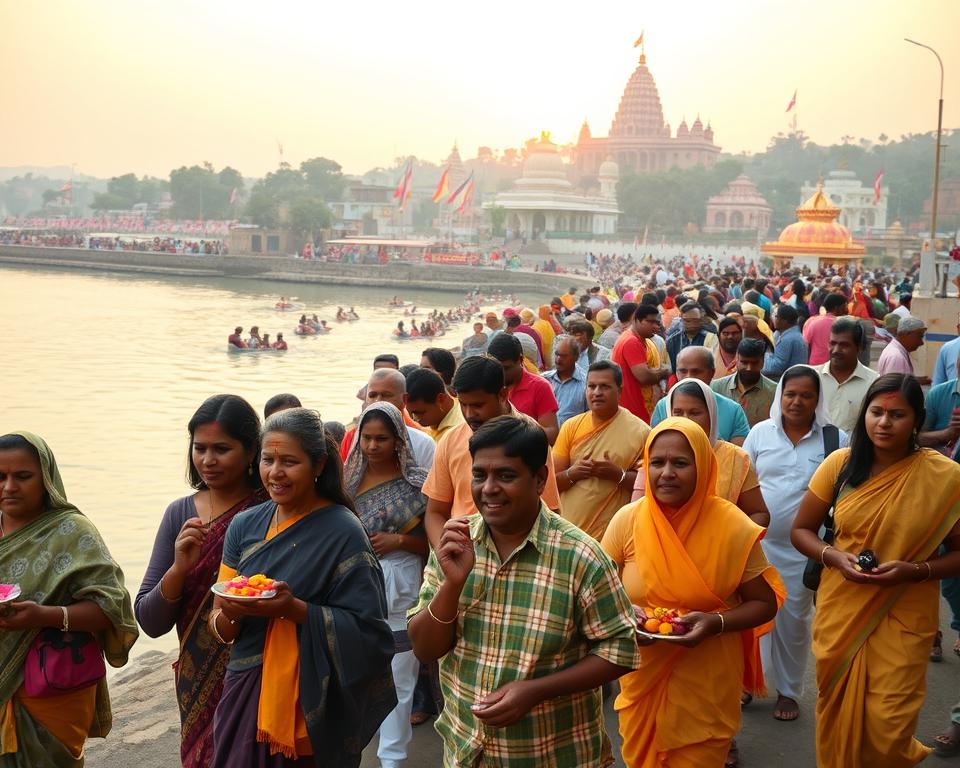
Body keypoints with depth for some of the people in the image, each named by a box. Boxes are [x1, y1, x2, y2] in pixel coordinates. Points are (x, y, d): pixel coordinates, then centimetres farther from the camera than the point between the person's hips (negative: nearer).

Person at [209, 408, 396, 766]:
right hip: (244, 694, 5)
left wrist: (294, 609, -25)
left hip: (309, 706, -4)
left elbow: (364, 629, -15)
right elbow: (219, 627, 5)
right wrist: (230, 614, -17)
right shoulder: (244, 526, 4)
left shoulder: (342, 532, -11)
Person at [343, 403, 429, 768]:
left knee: (397, 674, 1)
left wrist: (399, 540, -17)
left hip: (398, 589, -4)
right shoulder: (350, 478, 7)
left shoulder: (417, 482, -6)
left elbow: (432, 542, -4)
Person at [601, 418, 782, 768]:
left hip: (706, 683, -2)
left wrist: (717, 623, -22)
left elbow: (765, 603, -4)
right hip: (642, 676, 2)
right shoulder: (627, 520, -9)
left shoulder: (733, 527, -14)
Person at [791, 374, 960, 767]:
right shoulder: (840, 464, -3)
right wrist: (834, 557, -13)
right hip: (840, 612, 2)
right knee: (837, 721, 12)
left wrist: (915, 570, -19)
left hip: (904, 617, -2)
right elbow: (801, 530, 6)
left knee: (886, 732, 0)